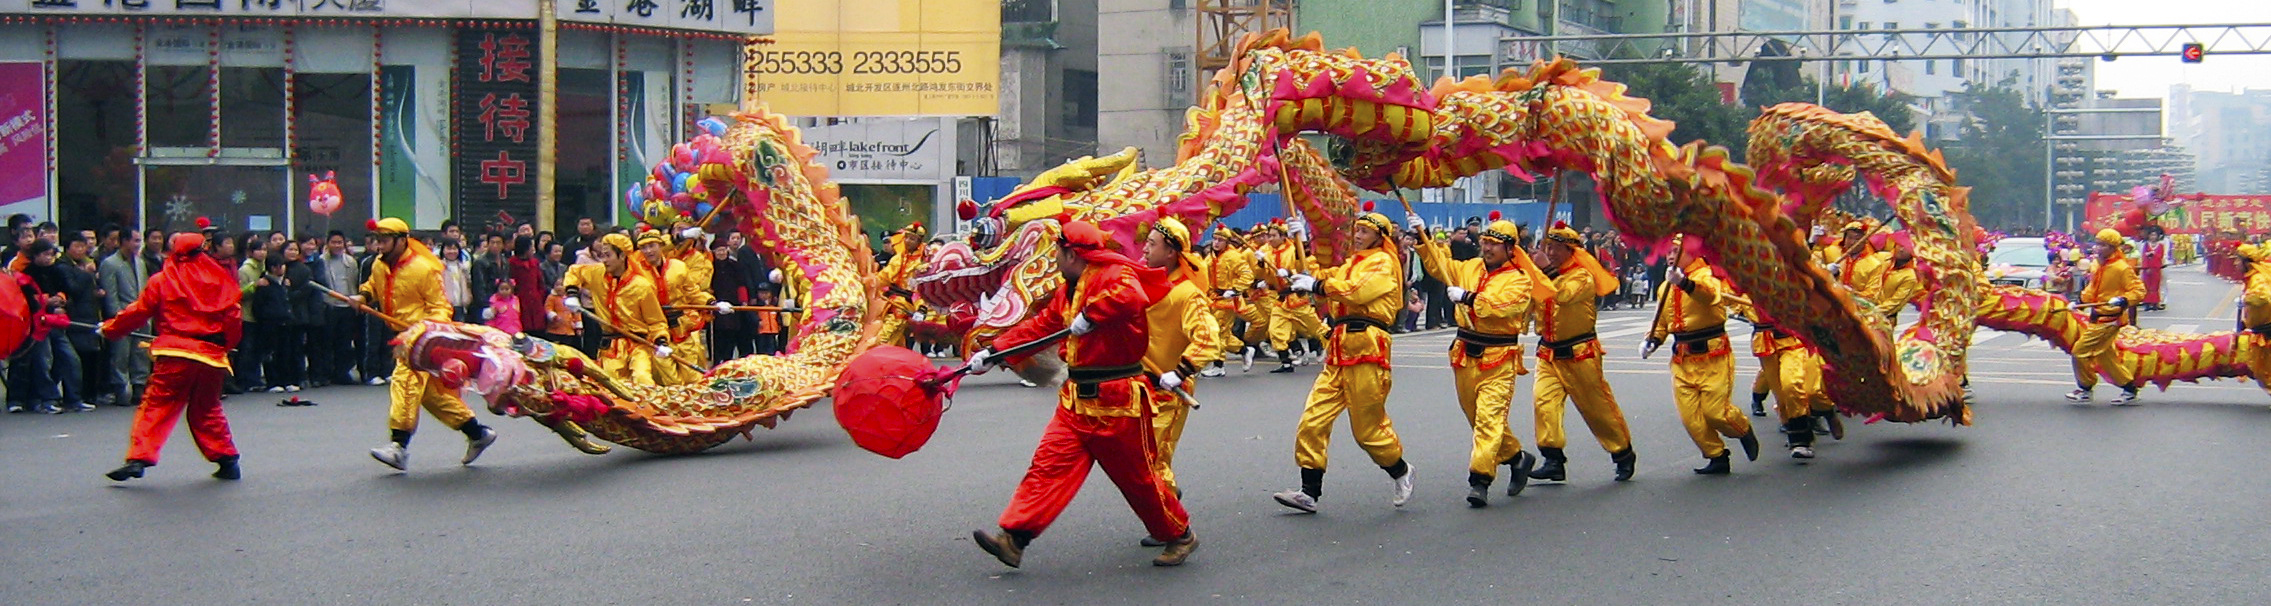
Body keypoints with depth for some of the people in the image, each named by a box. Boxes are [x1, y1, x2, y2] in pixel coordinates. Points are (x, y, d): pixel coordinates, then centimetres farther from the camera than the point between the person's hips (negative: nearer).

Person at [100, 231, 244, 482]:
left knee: (156, 405, -2)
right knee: (207, 410, 18)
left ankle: (139, 458, -14)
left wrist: (108, 329, 21)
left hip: (175, 353, -3)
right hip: (212, 355, 3)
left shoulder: (161, 281, 2)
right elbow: (233, 318, 10)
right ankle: (227, 460, 18)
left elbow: (137, 313, 6)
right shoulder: (219, 279, 8)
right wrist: (224, 345, 26)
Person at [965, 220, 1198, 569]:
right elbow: (1038, 327, 22)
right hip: (1077, 399, 8)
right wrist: (992, 353, 17)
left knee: (1137, 475, 4)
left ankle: (1180, 536, 23)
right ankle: (1014, 538, -5)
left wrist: (1089, 316, -29)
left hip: (1117, 400, -8)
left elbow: (1131, 297, -37)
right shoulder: (1068, 292, 16)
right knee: (1049, 464, -2)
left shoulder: (1114, 275, -14)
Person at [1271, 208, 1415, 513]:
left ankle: (1400, 472, 23)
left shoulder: (1383, 263, -2)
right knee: (1313, 420, -2)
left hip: (1366, 348, -8)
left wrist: (1317, 285, -17)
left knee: (1368, 426, -2)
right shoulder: (1354, 262, 29)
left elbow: (1359, 291, -18)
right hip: (1339, 350, 8)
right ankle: (1309, 492, -2)